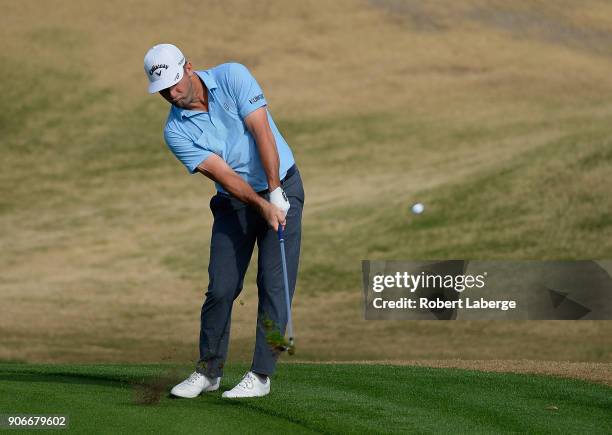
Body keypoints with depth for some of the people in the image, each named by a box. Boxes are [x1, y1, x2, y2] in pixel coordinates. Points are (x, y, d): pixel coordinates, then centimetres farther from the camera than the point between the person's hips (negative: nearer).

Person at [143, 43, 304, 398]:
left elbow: (262, 132, -21)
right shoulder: (176, 131, -10)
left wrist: (276, 194, -27)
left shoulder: (233, 77, -14)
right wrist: (262, 206, -29)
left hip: (281, 188, -2)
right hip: (235, 201, 2)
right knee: (221, 287, -3)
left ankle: (261, 374, -3)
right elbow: (222, 174, -17)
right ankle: (209, 371, 13)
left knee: (274, 283, -8)